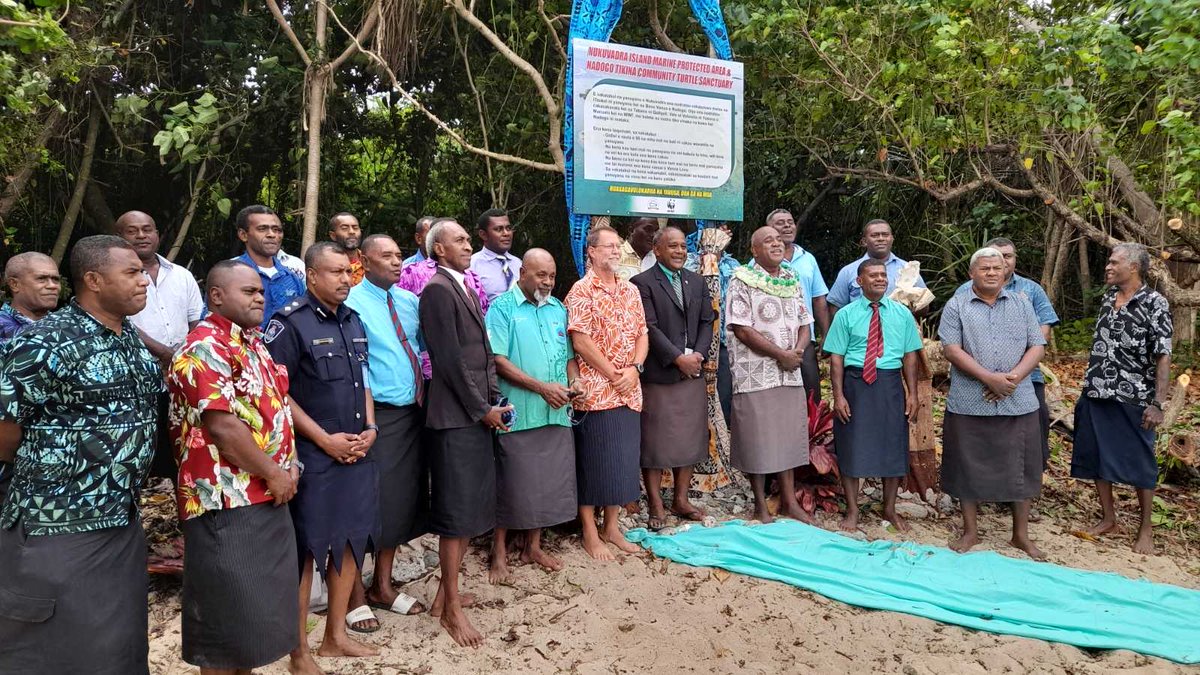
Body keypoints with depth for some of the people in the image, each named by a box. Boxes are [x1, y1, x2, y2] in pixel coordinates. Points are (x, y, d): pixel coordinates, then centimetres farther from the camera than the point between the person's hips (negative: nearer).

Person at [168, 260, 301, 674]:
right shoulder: (205, 348, -14)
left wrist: (289, 466, 6)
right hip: (227, 503, -9)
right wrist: (274, 474, -15)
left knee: (259, 604, 18)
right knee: (229, 610, 1)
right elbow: (222, 425, -22)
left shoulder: (252, 342, 15)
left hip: (267, 499, 9)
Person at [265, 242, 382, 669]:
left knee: (352, 542, 13)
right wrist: (325, 439, -15)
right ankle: (299, 650, 16)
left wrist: (370, 429, 3)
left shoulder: (353, 321, 12)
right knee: (306, 549, 2)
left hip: (358, 453, 7)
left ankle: (336, 635, 29)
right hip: (313, 456, -7)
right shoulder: (290, 323, -10)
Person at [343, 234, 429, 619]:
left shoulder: (409, 301, 11)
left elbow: (427, 342, 16)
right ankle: (355, 593, 18)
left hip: (413, 414, 7)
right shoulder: (353, 303, -9)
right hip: (377, 415, -7)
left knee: (404, 499, 14)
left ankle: (383, 586, 31)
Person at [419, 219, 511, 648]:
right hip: (455, 417, -9)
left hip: (477, 414, 9)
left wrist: (495, 401, 9)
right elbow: (450, 359, -16)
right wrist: (482, 409, -12)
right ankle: (451, 608, 12)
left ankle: (447, 592, 29)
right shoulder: (438, 290, -12)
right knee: (457, 513, -1)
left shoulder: (465, 288, 16)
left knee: (473, 508, 15)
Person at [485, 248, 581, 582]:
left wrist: (574, 380, -3)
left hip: (557, 413, 5)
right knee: (513, 483, 2)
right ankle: (499, 551, 18)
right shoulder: (503, 307, -4)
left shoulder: (558, 309, 14)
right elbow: (497, 360, -12)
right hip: (518, 413, -5)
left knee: (549, 480, 10)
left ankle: (533, 546, 26)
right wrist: (542, 387, -17)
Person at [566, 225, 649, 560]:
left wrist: (634, 369, -6)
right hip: (595, 390, -6)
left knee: (624, 460, 12)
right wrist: (613, 375, -12)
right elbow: (580, 342, -14)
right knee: (593, 461, 2)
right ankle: (590, 533, 15)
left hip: (628, 391, 6)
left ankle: (611, 526, 25)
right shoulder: (582, 291, -7)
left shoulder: (630, 291, 12)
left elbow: (642, 334, 11)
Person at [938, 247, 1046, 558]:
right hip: (969, 404, -2)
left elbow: (1036, 346, 5)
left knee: (1020, 468, 8)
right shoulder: (956, 306, 1)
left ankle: (1021, 533, 23)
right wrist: (990, 378, -17)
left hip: (1018, 403, 2)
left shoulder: (1022, 304, 11)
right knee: (969, 466, 6)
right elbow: (952, 349, -8)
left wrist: (1014, 377, -12)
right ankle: (970, 531, 20)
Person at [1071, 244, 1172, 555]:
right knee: (1096, 457, 10)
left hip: (1132, 399, -6)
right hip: (1096, 395, 6)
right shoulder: (1108, 298, 8)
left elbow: (1163, 357, -12)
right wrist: (1088, 386, 14)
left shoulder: (1155, 304, -9)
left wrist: (1157, 404, -17)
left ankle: (1146, 529, 19)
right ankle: (1108, 518, 25)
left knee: (1139, 463, 5)